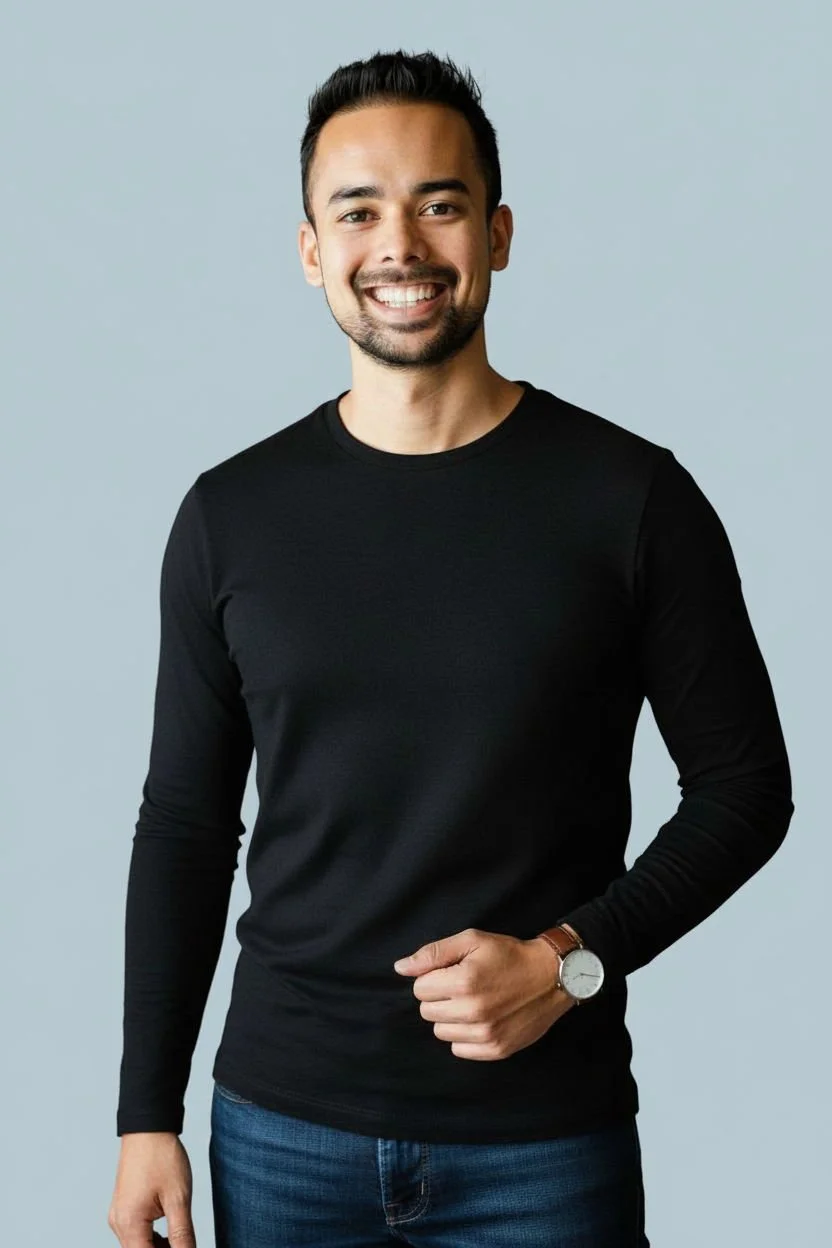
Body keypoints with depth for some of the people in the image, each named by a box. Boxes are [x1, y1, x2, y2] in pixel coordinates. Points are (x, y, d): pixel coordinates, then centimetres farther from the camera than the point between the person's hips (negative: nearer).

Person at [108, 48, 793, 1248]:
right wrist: (148, 1114, 3)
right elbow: (185, 827, 5)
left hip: (543, 1138, -2)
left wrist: (569, 958, -14)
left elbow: (743, 788, 0)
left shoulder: (631, 496, -7)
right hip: (283, 1130, 2)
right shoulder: (231, 514, 0)